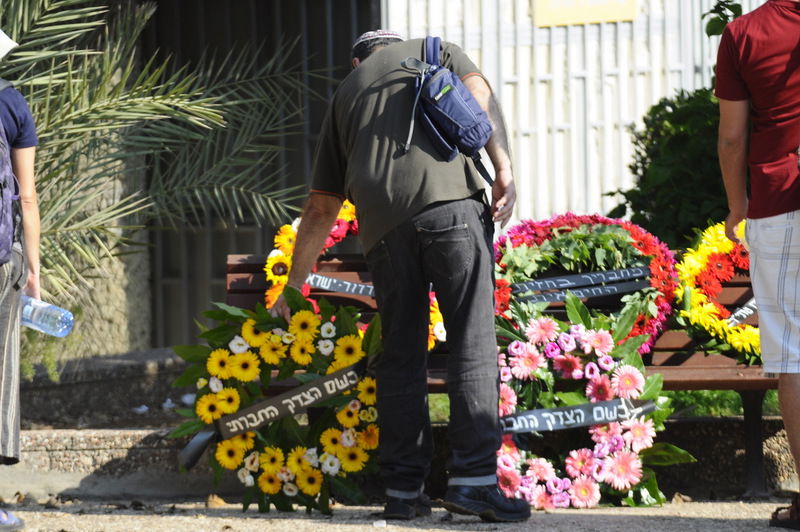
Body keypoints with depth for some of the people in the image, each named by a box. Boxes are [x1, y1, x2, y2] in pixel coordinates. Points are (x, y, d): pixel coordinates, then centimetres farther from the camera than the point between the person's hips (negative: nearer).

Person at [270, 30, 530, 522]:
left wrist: (294, 283, 37)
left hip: (383, 223, 3)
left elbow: (321, 207, 31)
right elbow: (479, 94, 3)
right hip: (450, 199, -3)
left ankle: (403, 490, 9)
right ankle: (474, 478, -14)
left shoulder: (347, 93, 32)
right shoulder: (437, 50, 26)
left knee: (401, 355, 10)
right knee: (473, 340, -5)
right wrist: (504, 169, -6)